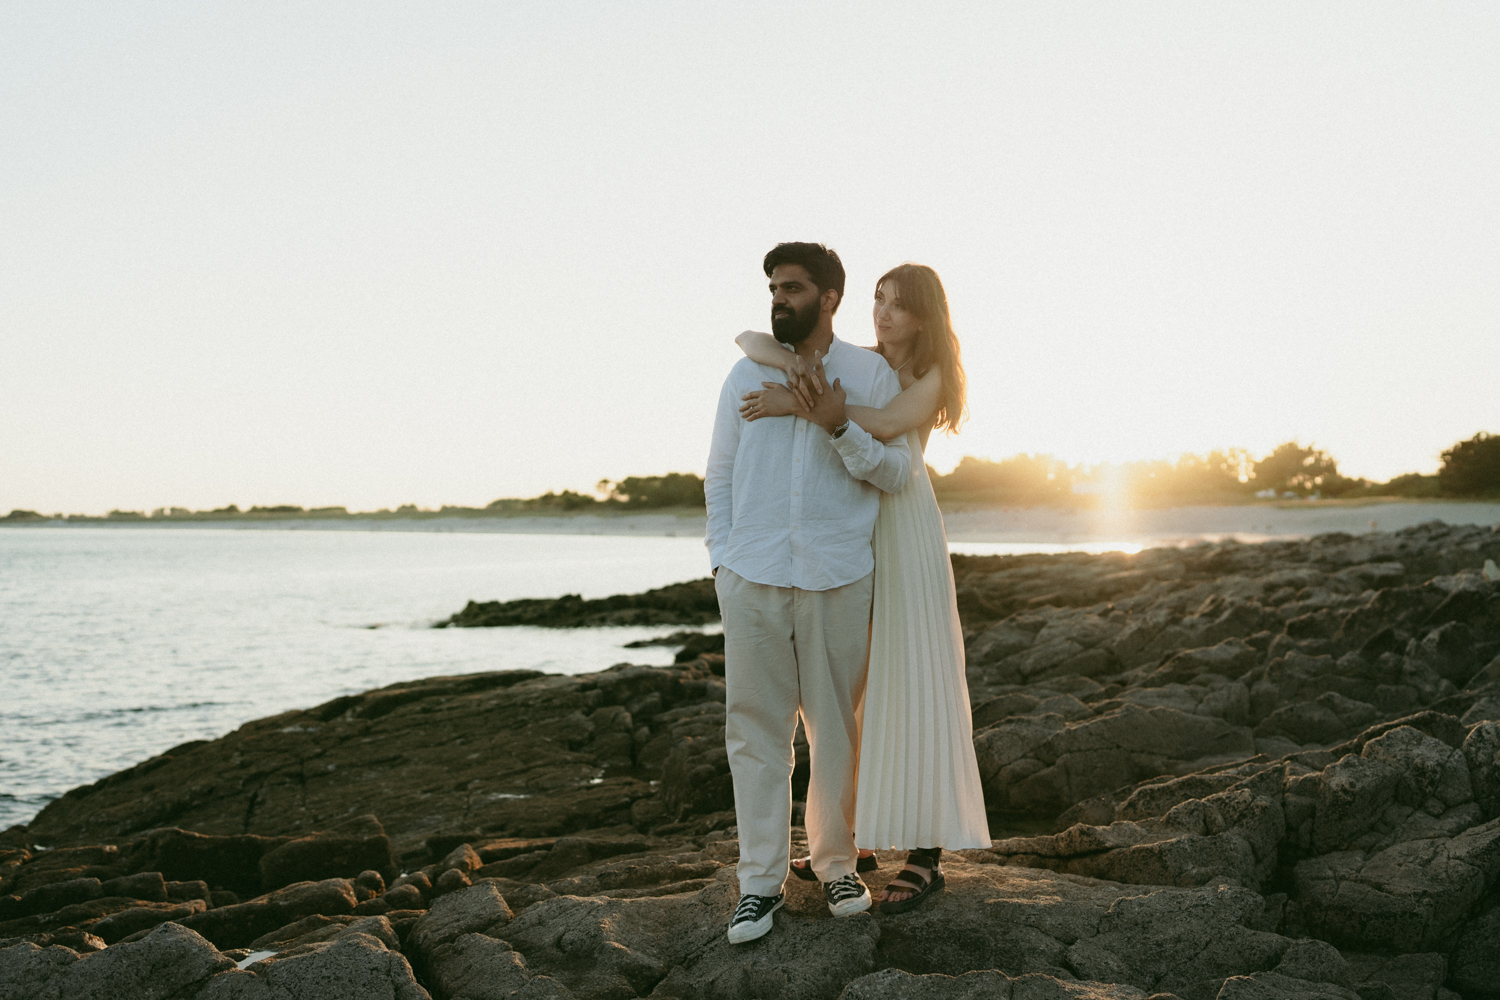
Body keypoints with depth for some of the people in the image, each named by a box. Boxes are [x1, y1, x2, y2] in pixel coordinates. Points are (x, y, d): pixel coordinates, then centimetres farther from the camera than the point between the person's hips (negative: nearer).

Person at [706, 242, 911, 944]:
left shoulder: (872, 375, 5)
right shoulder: (746, 374, 10)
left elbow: (896, 473, 1)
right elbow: (720, 474, 13)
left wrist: (839, 427, -14)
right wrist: (721, 557, 5)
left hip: (838, 577, -1)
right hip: (751, 576, 1)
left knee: (836, 726, 6)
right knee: (755, 727, 2)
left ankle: (836, 863, 22)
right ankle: (761, 880, 10)